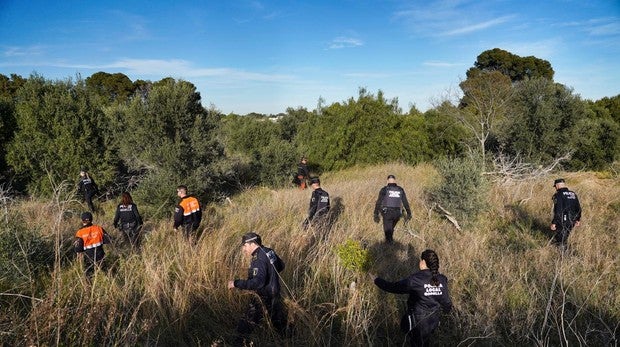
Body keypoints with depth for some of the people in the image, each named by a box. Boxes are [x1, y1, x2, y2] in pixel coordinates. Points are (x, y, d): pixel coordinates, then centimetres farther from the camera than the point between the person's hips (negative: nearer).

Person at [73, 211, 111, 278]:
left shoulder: (80, 233, -13)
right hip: (100, 257, 2)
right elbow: (107, 240, -1)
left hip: (89, 259, -2)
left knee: (89, 275, 14)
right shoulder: (98, 228, -7)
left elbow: (77, 249, -14)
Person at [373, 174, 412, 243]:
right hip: (397, 213, 4)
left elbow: (378, 202, -9)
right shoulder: (400, 190, 6)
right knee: (391, 229, 27)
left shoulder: (384, 190, -4)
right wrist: (409, 213, 13)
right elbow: (405, 203, 6)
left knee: (388, 231, 1)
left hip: (387, 213, -4)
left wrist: (376, 214, -7)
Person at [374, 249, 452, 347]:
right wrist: (447, 308, 25)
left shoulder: (416, 279, -25)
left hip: (417, 322, -5)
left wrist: (377, 280, -3)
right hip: (433, 320, 5)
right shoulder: (442, 280, -9)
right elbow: (446, 301, 1)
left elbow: (393, 287, -19)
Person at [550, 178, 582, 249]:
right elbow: (578, 208, 16)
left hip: (562, 222, -7)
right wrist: (578, 219, 28)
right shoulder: (573, 194, 10)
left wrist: (553, 223, -16)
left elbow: (558, 211, -20)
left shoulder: (558, 195, -13)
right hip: (571, 221, 7)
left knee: (561, 242, 2)